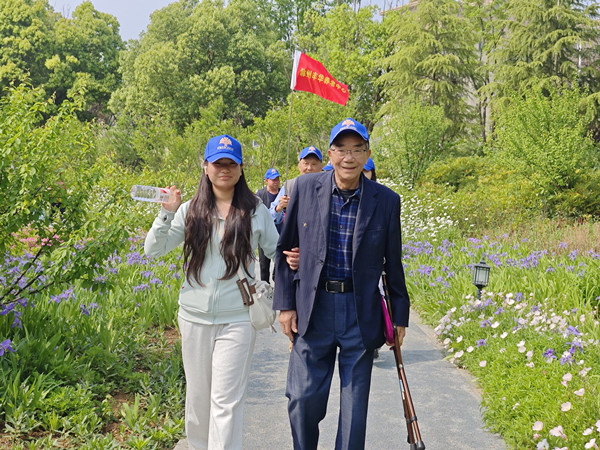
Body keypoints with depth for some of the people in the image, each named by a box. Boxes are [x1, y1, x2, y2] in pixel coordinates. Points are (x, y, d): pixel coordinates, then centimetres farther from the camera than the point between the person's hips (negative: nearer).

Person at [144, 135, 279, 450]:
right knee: (197, 395, 16)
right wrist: (167, 214, -12)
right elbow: (153, 250, 0)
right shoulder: (191, 210, 4)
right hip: (194, 317, 3)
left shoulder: (256, 211, 1)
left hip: (237, 319, -2)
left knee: (226, 400, -4)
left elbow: (277, 253, 10)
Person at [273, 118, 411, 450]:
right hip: (313, 307, 0)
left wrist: (400, 317, 9)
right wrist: (285, 304, 1)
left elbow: (393, 264, 6)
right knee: (303, 397, 7)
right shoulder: (305, 187, -2)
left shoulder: (386, 201, -3)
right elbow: (285, 249, 4)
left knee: (355, 404, 9)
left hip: (361, 313, 0)